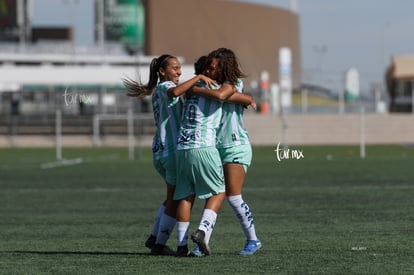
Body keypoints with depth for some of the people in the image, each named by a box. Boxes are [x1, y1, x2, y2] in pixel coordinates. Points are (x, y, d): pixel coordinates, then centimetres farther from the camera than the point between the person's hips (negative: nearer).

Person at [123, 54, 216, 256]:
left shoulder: (157, 92, 19)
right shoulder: (164, 86, -9)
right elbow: (174, 92, -33)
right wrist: (198, 77, -30)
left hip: (159, 153, 9)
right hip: (173, 150, -9)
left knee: (172, 197, 23)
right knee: (175, 201, 0)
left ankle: (154, 238, 24)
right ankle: (159, 245, 3)